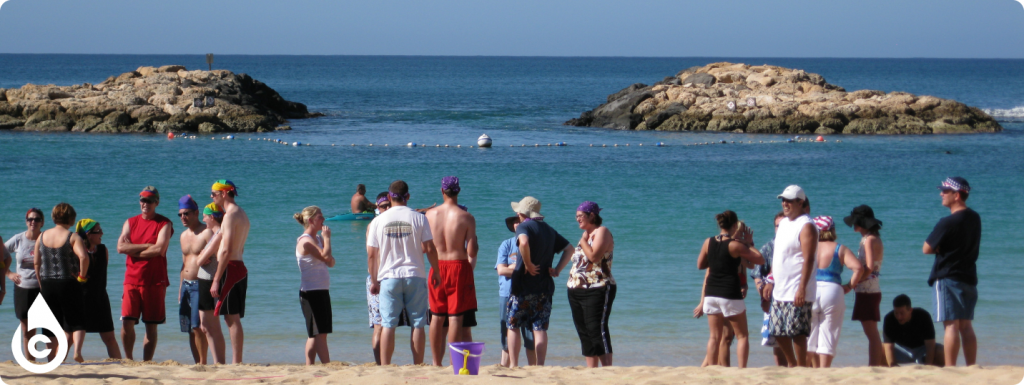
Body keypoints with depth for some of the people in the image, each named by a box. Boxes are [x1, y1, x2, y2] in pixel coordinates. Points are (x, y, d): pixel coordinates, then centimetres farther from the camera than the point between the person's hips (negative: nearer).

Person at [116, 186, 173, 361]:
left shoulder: (164, 224, 2)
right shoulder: (130, 223, 13)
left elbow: (160, 249, -13)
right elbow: (121, 247, -2)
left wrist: (135, 252, -5)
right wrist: (147, 246, -9)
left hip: (155, 282, -3)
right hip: (132, 280, 3)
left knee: (151, 325, 0)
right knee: (127, 322, -6)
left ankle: (146, 362, 4)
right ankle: (129, 359, 8)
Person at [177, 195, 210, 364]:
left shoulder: (207, 233, -8)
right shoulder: (184, 236, 17)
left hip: (200, 285, -8)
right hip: (186, 285, 8)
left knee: (198, 327, -14)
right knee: (190, 329, 6)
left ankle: (203, 363, -11)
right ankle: (197, 363, 10)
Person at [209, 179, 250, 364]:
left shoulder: (231, 215, -13)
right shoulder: (242, 214, 18)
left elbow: (226, 250, -20)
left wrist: (216, 280, -21)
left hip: (230, 268, -10)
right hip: (240, 268, 10)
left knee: (231, 318, -10)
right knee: (234, 319, 10)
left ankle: (235, 363, -12)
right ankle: (237, 362, 9)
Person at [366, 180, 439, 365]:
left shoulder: (378, 221, 1)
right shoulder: (419, 218, -1)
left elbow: (371, 255, 1)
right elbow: (430, 249, -2)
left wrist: (373, 281, 10)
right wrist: (436, 273, 10)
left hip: (389, 277, 0)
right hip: (415, 276, 0)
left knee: (388, 325, 1)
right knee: (418, 324, 4)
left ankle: (385, 368, -3)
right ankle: (417, 367, 2)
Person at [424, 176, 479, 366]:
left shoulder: (430, 214, 0)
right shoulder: (466, 217, -9)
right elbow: (471, 252, -12)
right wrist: (475, 245, 10)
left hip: (437, 268, 3)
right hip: (459, 267, -3)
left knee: (437, 316, 11)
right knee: (456, 317, -2)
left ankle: (436, 362, 17)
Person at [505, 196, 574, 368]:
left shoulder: (524, 226, -7)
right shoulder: (549, 230, 14)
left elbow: (524, 242, -30)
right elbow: (569, 248, 20)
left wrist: (528, 264, -18)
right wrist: (557, 269, 10)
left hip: (523, 285, -5)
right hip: (544, 287, 5)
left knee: (513, 327, 6)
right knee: (540, 328, 4)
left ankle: (513, 365, 4)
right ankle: (540, 366, -2)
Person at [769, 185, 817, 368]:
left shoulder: (806, 226, -11)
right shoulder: (783, 223, 16)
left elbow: (808, 260, -18)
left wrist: (802, 288, -24)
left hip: (797, 293, -9)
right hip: (780, 290, 9)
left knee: (797, 332, -7)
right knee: (778, 332, 11)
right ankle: (791, 364, 26)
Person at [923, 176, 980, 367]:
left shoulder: (948, 223, -17)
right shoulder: (975, 218, 8)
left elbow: (927, 249, -13)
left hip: (948, 278, -8)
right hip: (969, 278, 8)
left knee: (951, 325, -8)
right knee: (966, 326, 10)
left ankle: (950, 369, -9)